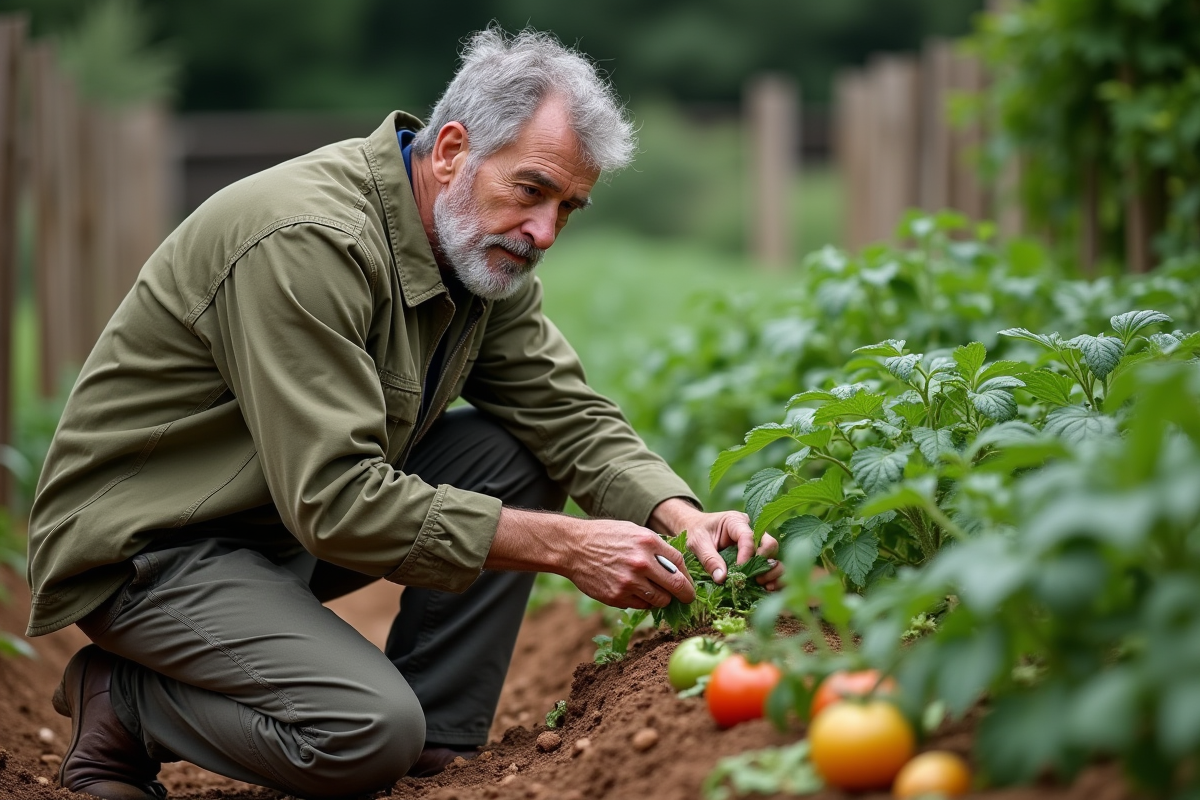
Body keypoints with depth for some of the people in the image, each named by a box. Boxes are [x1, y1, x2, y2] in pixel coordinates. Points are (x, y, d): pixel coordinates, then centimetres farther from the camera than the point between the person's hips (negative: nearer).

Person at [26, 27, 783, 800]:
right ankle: (123, 705, -2)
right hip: (150, 544, -9)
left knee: (515, 449, -6)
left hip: (299, 516, 9)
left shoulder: (484, 244, 0)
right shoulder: (310, 240, -29)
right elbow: (332, 502, -32)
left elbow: (569, 414, 0)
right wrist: (565, 546, -31)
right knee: (371, 731, -27)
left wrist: (681, 516, -20)